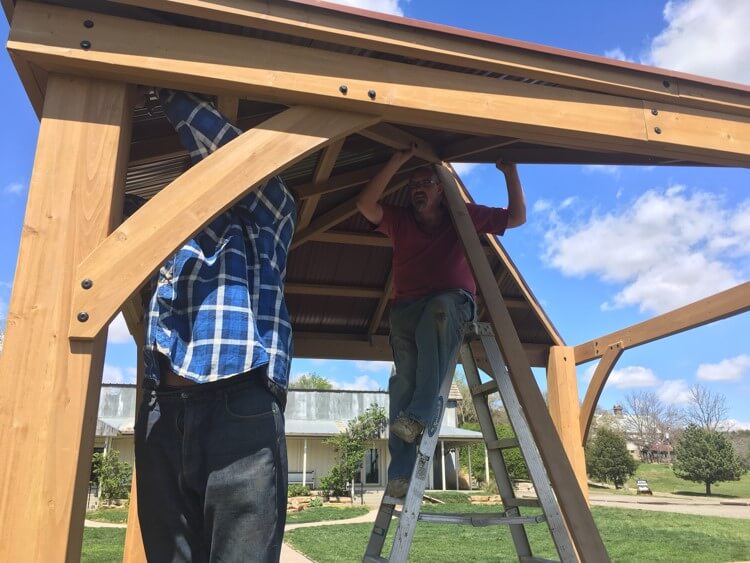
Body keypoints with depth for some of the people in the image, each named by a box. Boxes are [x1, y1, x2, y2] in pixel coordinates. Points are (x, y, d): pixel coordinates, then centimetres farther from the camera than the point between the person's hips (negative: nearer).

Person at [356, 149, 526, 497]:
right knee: (404, 376, -21)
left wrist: (510, 173, 2)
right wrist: (398, 161, -9)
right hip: (407, 308, 2)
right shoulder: (400, 221, 10)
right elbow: (365, 204, -7)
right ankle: (400, 472, -23)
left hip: (453, 304, -2)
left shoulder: (463, 216, 10)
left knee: (438, 306, -40)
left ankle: (420, 413, -41)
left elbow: (517, 217, 13)